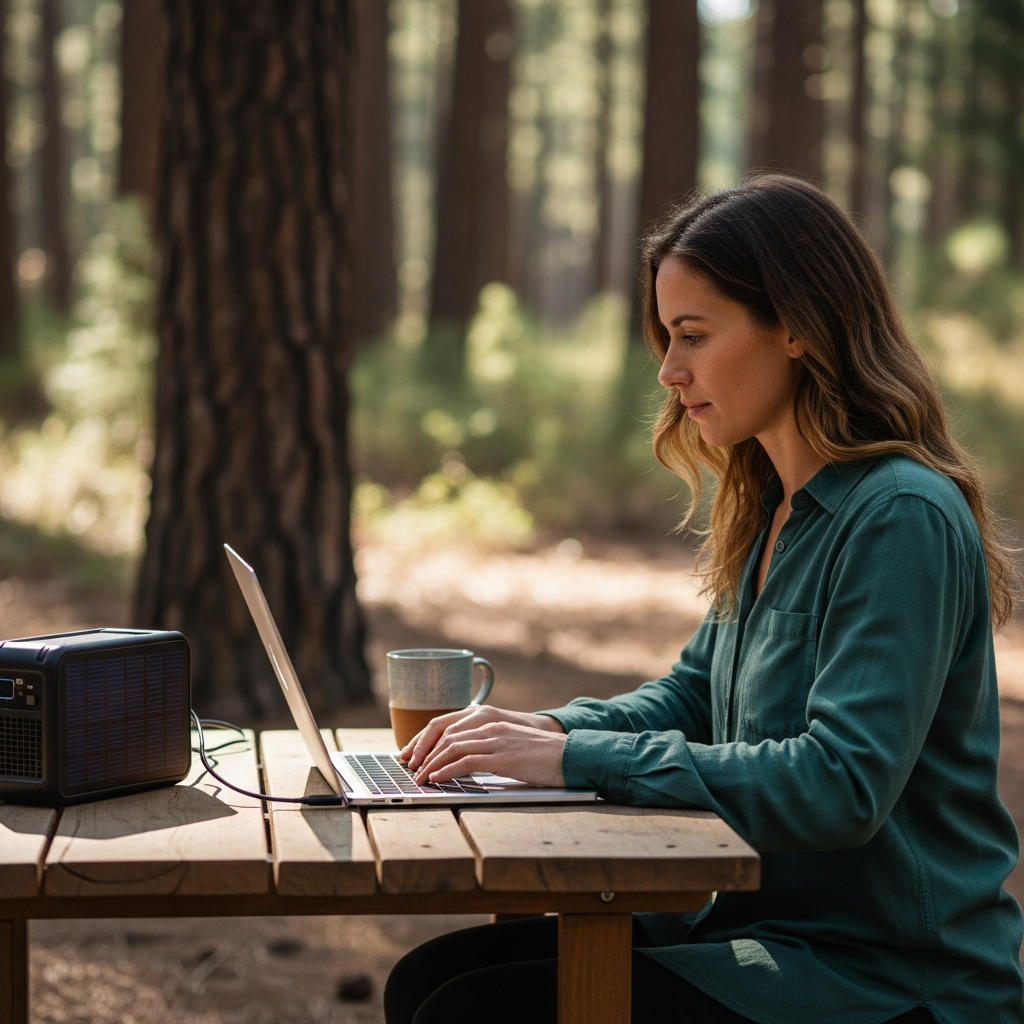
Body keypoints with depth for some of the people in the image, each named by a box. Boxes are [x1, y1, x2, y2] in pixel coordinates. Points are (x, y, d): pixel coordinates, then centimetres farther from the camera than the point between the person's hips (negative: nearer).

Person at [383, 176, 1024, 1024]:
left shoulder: (903, 518, -18)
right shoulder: (772, 510, 11)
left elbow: (840, 786, -26)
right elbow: (696, 695, 20)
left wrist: (580, 758, -24)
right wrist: (546, 727, 0)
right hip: (763, 922, 9)